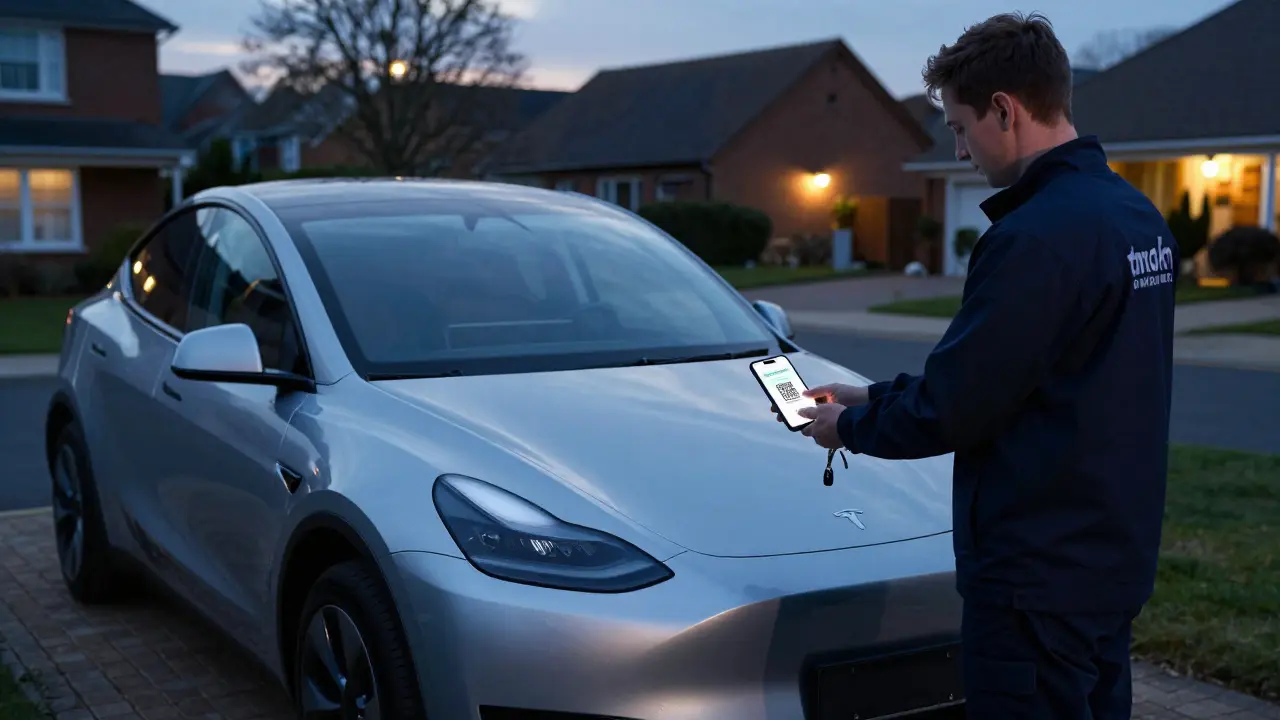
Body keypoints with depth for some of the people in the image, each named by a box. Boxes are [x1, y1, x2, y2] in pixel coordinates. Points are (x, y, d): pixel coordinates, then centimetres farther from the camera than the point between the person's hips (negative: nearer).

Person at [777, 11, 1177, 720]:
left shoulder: (1034, 236, -23)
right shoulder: (1136, 216, 8)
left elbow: (953, 409, -19)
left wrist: (851, 427, 0)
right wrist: (873, 397, 13)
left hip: (1038, 575, -9)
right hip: (1113, 559, 9)